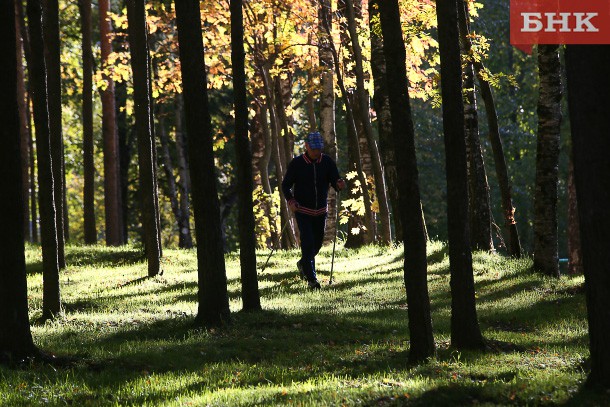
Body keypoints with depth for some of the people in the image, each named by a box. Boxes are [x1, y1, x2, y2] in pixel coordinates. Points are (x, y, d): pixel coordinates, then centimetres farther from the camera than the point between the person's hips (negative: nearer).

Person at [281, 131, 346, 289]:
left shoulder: (327, 162, -2)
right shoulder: (297, 163, -9)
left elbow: (335, 181, -6)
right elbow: (286, 185, -4)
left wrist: (339, 184, -30)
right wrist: (290, 200, -22)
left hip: (321, 211, 4)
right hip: (302, 210, -4)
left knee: (317, 243, 13)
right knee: (308, 242, -14)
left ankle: (303, 264, 42)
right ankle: (311, 278, -12)